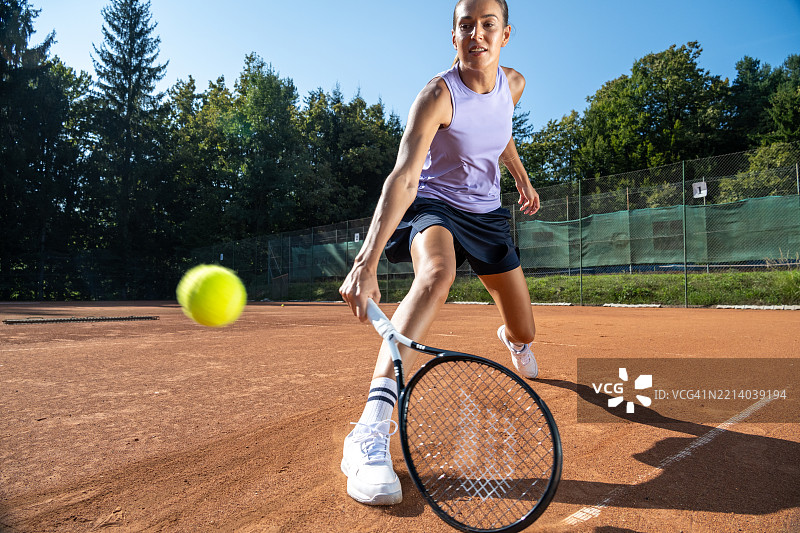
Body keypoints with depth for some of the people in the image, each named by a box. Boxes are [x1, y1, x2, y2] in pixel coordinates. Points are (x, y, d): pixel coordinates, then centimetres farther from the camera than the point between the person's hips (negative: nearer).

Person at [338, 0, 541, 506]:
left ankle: (513, 338, 51)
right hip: (435, 204, -5)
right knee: (436, 274, -42)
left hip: (488, 213, 5)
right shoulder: (438, 95, -24)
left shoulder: (515, 84, -4)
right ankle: (372, 431, -47)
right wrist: (367, 261, -50)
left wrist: (523, 179, 27)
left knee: (525, 331, 6)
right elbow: (404, 177, -38)